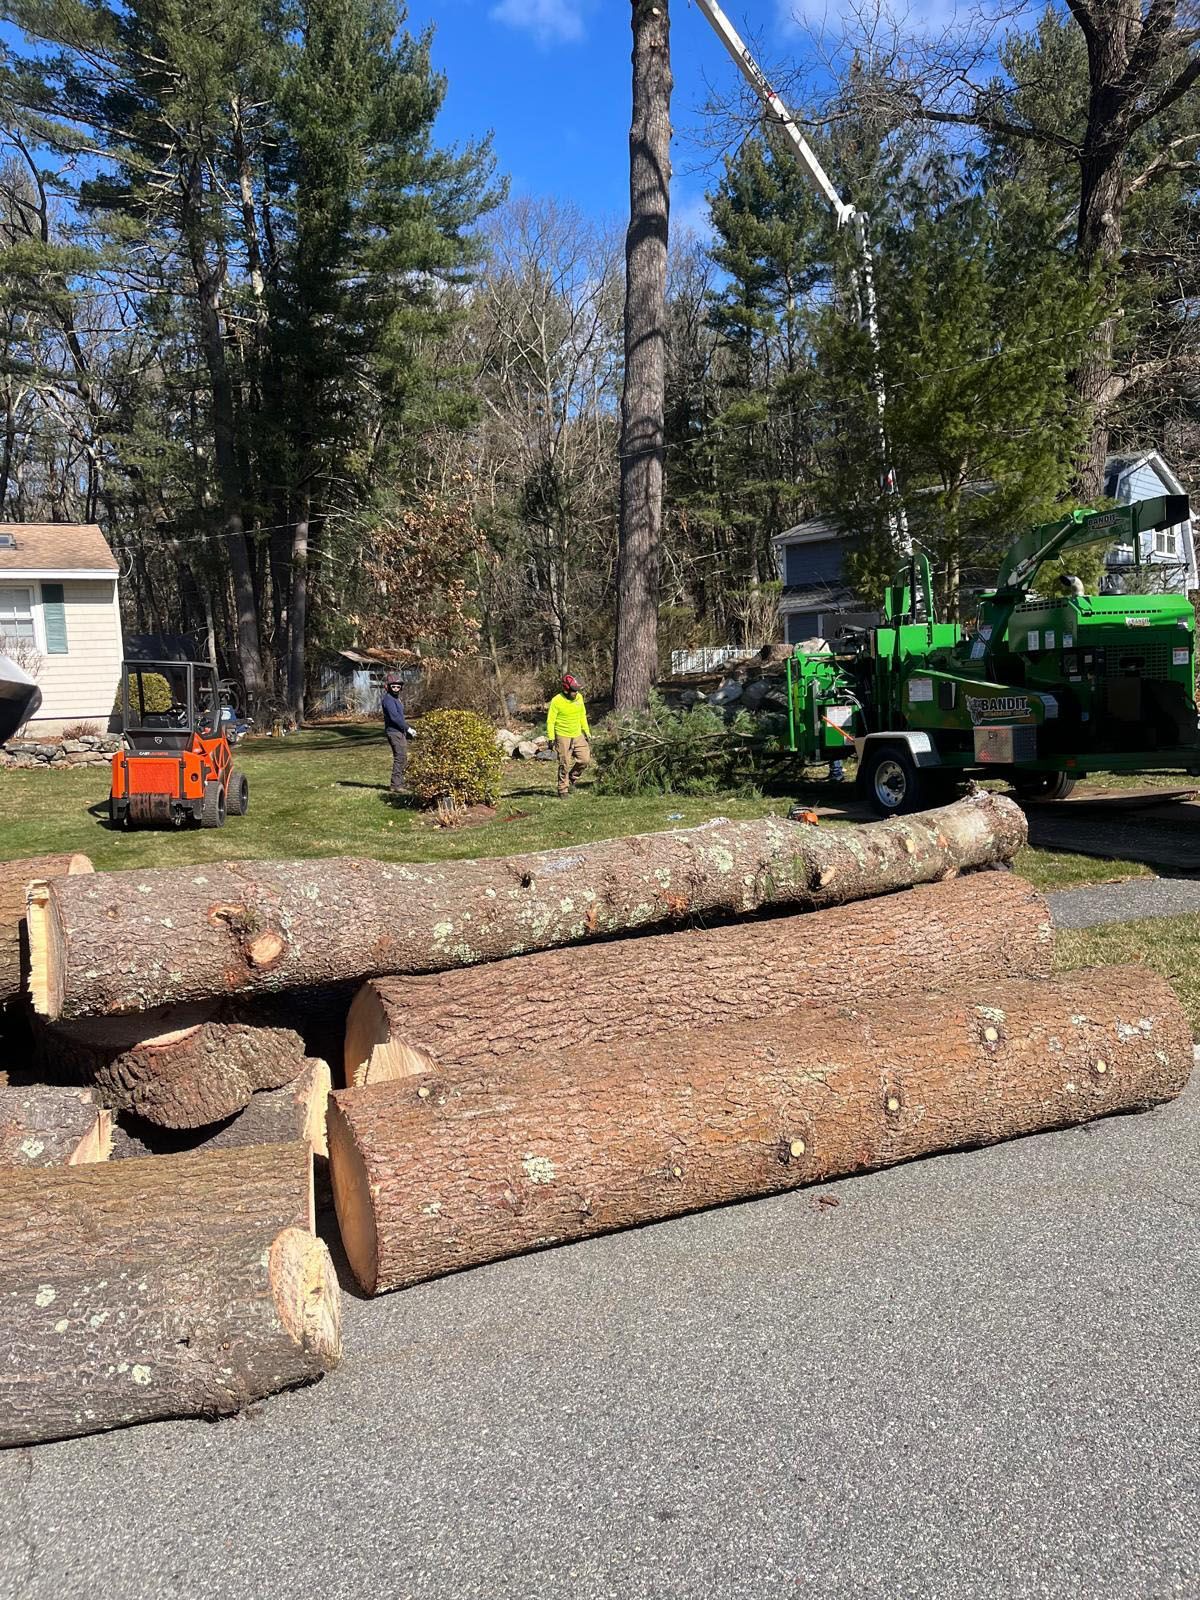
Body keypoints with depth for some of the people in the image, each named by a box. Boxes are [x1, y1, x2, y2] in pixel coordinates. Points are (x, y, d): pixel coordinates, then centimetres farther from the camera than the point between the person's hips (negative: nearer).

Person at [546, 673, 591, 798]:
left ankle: (572, 778, 21)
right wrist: (551, 738, -14)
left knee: (584, 759, -5)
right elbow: (550, 721, -10)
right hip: (563, 737, -5)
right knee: (565, 765, -2)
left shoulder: (579, 697, 1)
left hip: (578, 735, 5)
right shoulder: (557, 701, -15)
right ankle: (563, 790, 12)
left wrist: (587, 731, 14)